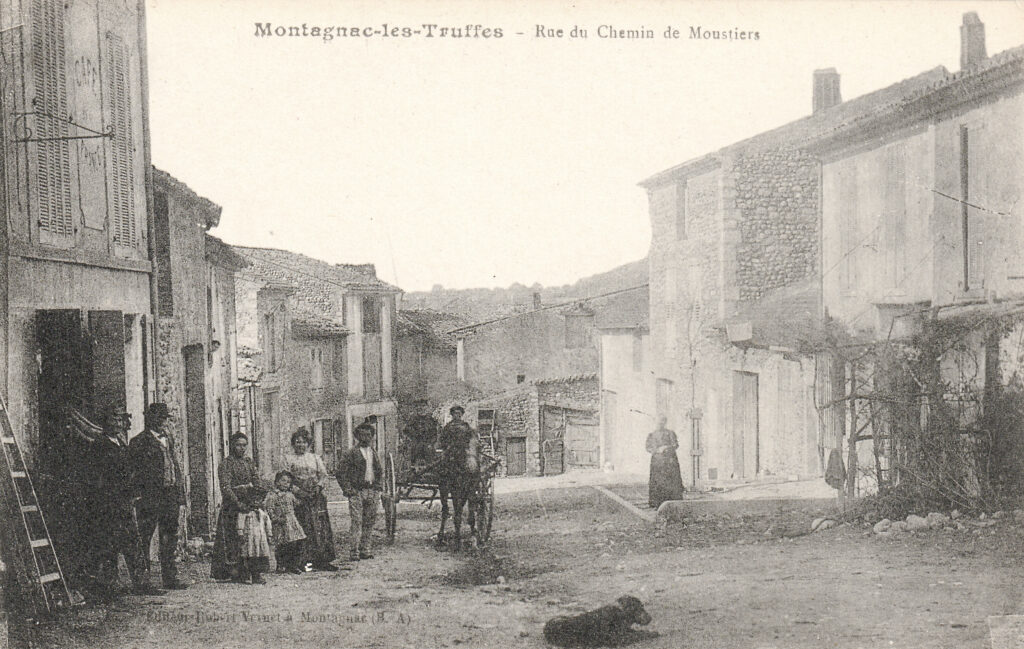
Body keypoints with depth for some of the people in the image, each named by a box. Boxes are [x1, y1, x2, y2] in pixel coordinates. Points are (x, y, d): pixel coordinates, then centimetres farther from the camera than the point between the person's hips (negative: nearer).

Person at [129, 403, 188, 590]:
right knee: (143, 539, -4)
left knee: (170, 539, 8)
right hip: (149, 496, -7)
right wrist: (138, 498, -13)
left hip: (171, 496, 7)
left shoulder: (168, 440, 19)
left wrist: (180, 498, 15)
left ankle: (170, 578, 12)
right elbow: (134, 473, -6)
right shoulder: (138, 442, -3)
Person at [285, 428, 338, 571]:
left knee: (322, 527, -6)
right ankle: (306, 561, -9)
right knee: (304, 528, -10)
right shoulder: (288, 458, 10)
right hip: (298, 498, -2)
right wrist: (297, 490, -12)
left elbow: (324, 475, 11)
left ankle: (323, 561, -4)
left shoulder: (315, 458, 18)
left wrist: (319, 486, -9)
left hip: (316, 496, 2)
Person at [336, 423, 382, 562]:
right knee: (356, 522, -9)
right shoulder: (352, 453, -2)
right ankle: (353, 552, -7)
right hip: (357, 492, -5)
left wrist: (377, 489, 16)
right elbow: (341, 473, -3)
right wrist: (347, 490, -10)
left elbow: (379, 471, 26)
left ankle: (365, 550, 12)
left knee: (369, 522, 6)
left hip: (372, 491, 6)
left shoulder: (373, 453, 16)